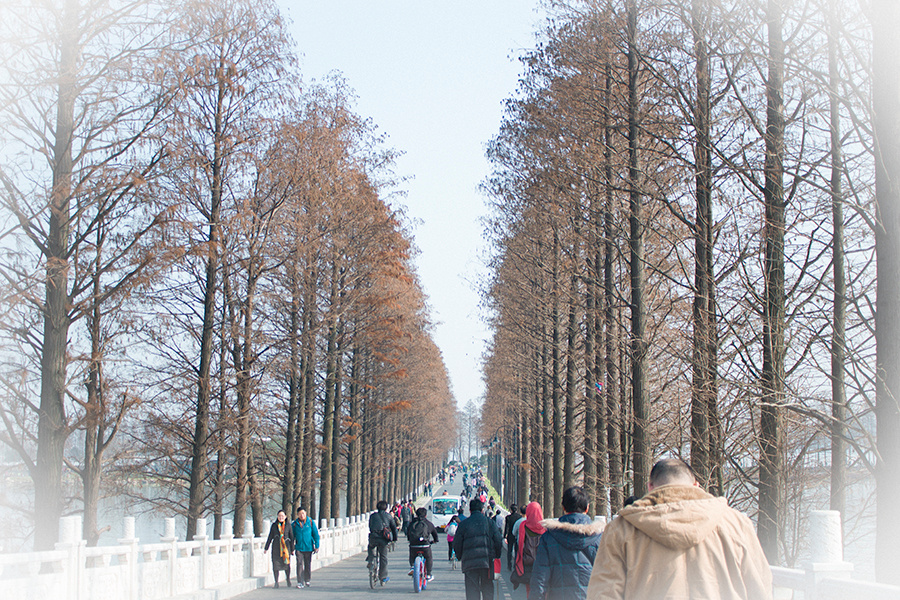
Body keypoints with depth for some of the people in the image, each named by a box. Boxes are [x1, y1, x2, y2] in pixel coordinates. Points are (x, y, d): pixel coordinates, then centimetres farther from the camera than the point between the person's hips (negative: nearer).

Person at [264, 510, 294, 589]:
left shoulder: (288, 525, 3)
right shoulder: (274, 525, 5)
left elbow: (291, 537, 6)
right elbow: (270, 537, 10)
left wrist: (292, 549, 6)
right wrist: (266, 548, 10)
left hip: (286, 546, -1)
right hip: (276, 547, 1)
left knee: (287, 564, -2)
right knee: (276, 564, -3)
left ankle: (288, 579, 22)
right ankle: (276, 582, 7)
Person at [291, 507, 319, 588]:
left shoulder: (311, 522, 0)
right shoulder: (294, 524, 2)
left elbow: (316, 534, 3)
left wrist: (317, 546, -1)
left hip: (309, 547, 0)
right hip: (299, 547, 0)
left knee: (308, 565, 8)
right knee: (300, 564, -8)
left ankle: (307, 580, 25)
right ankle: (300, 582, -5)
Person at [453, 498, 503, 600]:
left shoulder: (463, 524, 2)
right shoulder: (489, 522, 3)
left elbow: (456, 545, 4)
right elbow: (499, 541, 3)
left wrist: (460, 557, 20)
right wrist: (496, 556, 17)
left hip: (470, 563, -1)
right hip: (487, 562, 1)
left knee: (472, 591, 0)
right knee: (488, 589, 12)